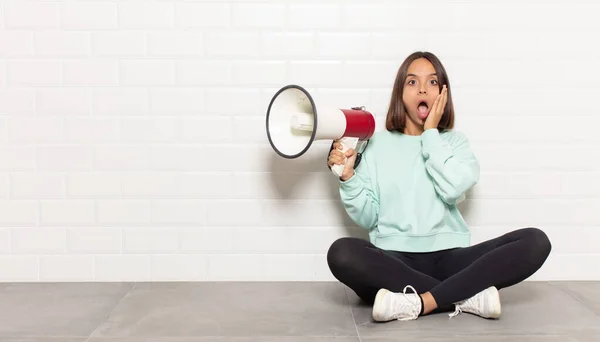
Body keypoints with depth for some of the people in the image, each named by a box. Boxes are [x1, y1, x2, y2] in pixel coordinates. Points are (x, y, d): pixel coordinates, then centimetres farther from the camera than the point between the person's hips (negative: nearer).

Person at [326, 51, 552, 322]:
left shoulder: (454, 140, 14)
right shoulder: (379, 143, 12)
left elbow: (453, 189, -9)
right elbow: (367, 217, 6)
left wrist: (431, 134, 0)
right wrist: (348, 177, -8)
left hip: (447, 258, 1)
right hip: (393, 261, -1)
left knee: (535, 241, -22)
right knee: (342, 253, -34)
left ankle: (419, 303, -32)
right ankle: (469, 295, -26)